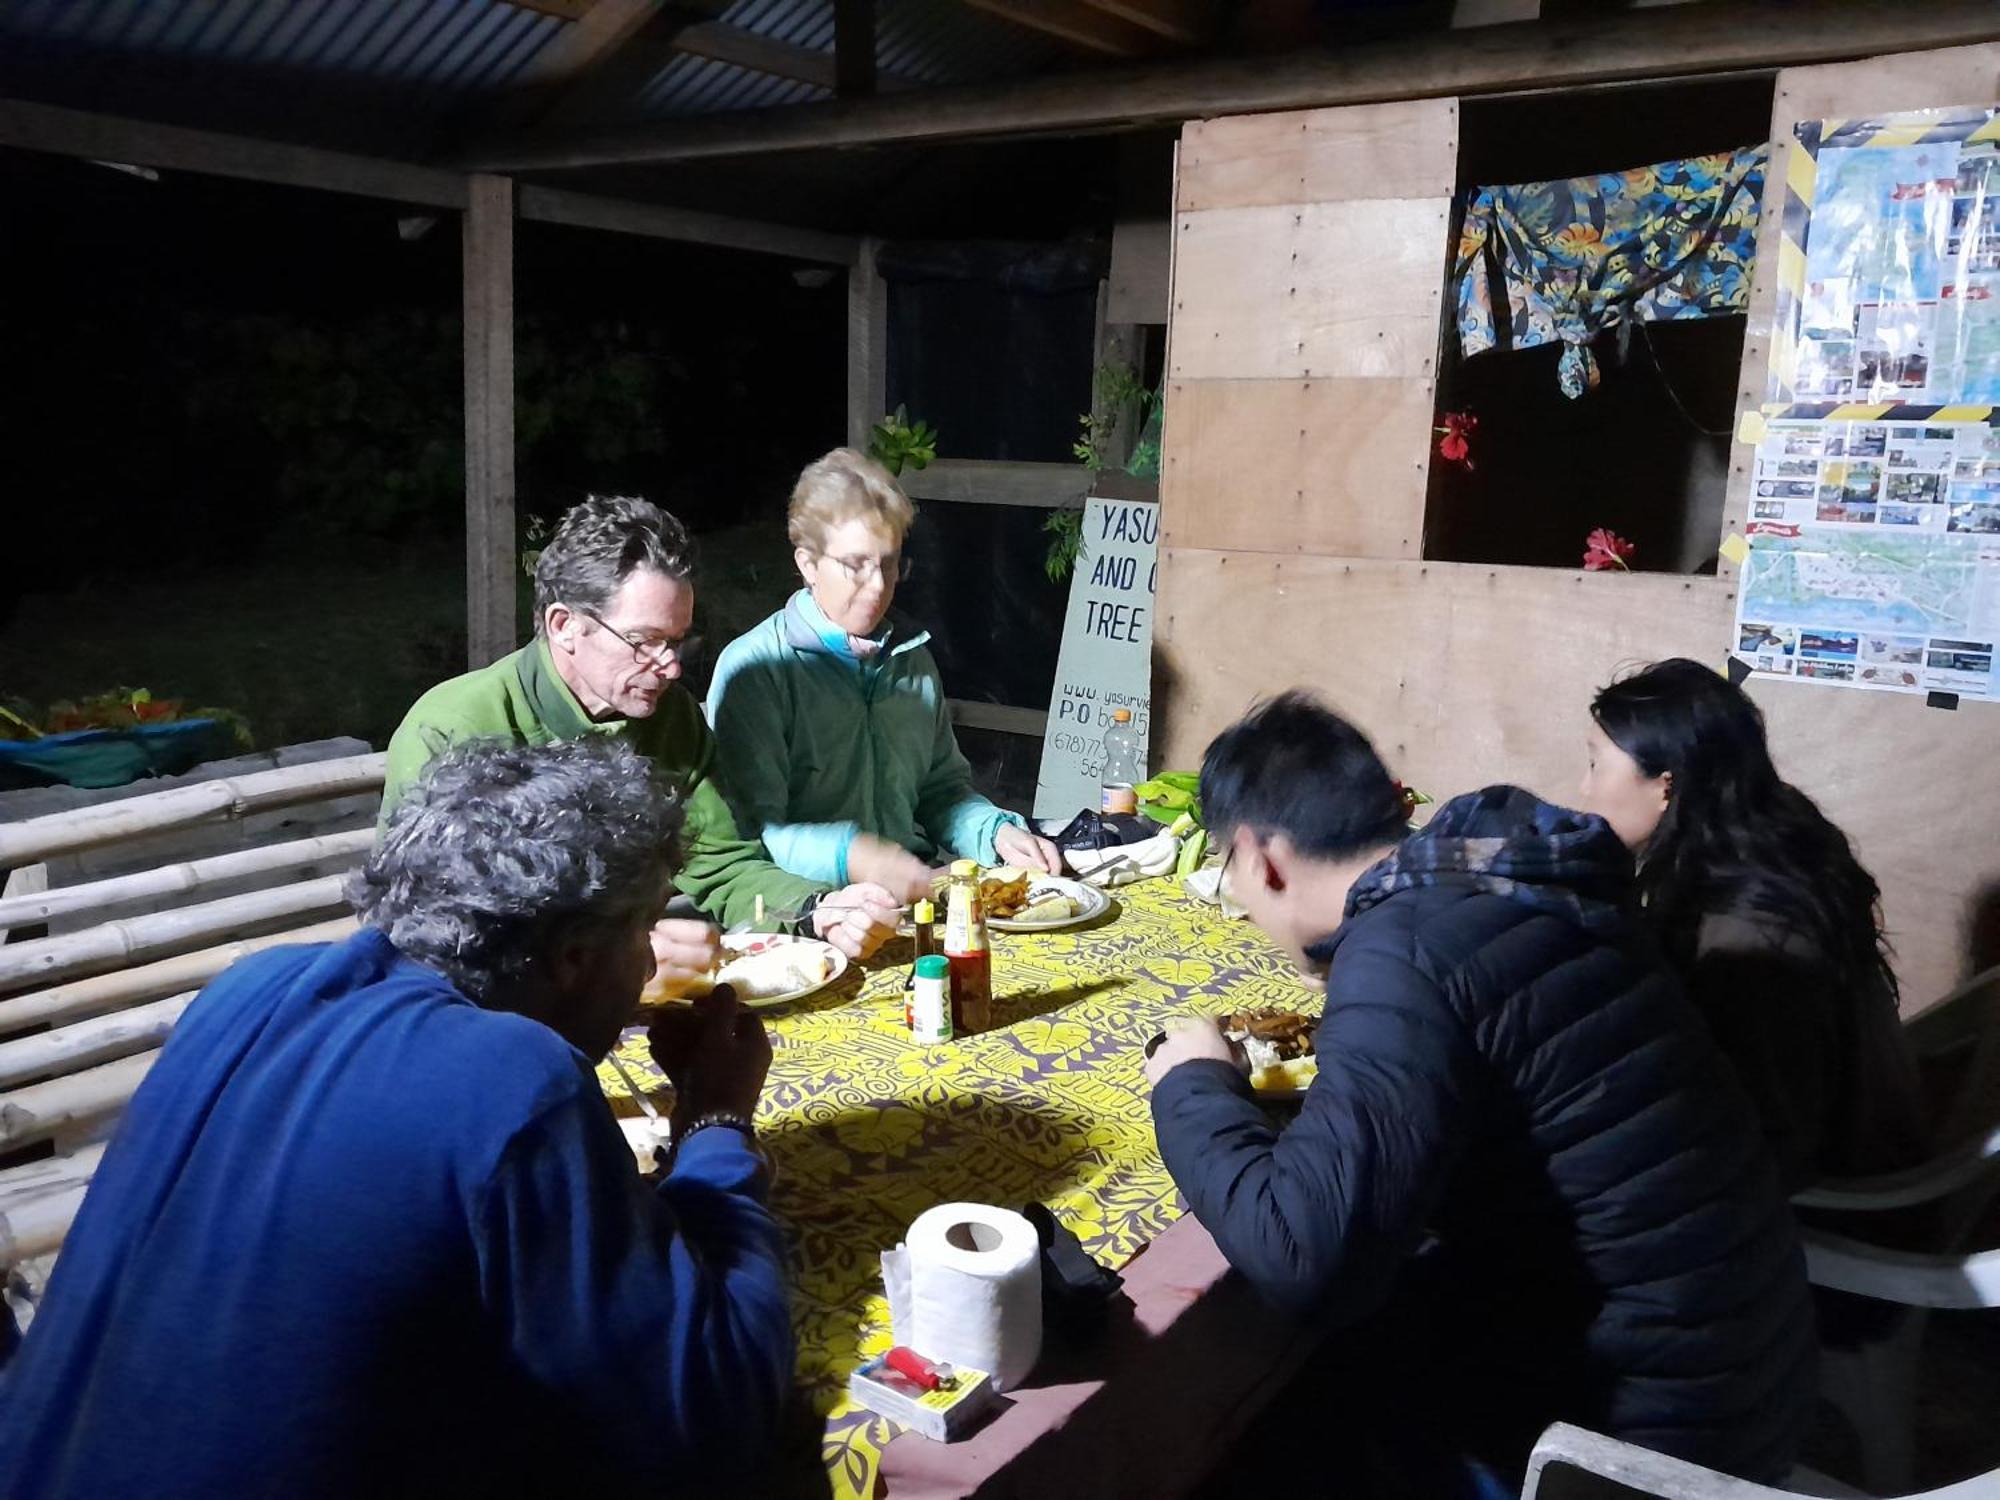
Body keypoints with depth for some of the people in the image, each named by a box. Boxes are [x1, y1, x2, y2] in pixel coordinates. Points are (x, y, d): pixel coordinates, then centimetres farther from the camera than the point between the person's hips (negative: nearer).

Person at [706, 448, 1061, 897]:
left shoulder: (913, 659, 17)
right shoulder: (753, 666, -6)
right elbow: (751, 827, -14)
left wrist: (997, 831, 4)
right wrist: (848, 856, -29)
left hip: (915, 890, 6)